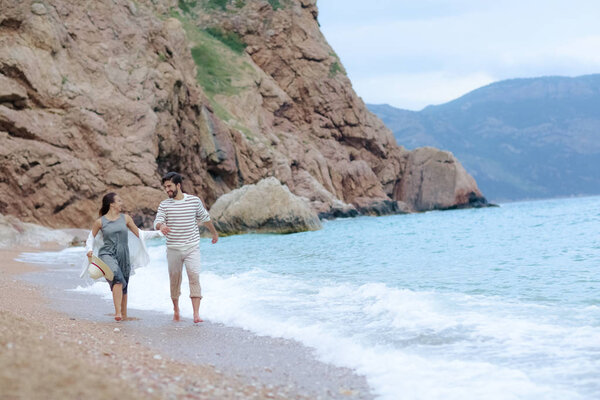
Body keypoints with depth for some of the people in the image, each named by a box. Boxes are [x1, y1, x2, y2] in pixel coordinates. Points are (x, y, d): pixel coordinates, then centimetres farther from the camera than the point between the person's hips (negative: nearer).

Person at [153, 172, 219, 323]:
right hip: (173, 249, 1)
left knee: (194, 277, -14)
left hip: (192, 247, -1)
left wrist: (214, 233, 31)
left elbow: (205, 218, 17)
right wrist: (161, 226, -33)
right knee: (174, 279, 8)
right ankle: (176, 308, 31)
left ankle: (196, 314, -18)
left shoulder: (194, 201, 2)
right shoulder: (164, 205, 2)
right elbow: (157, 222, -8)